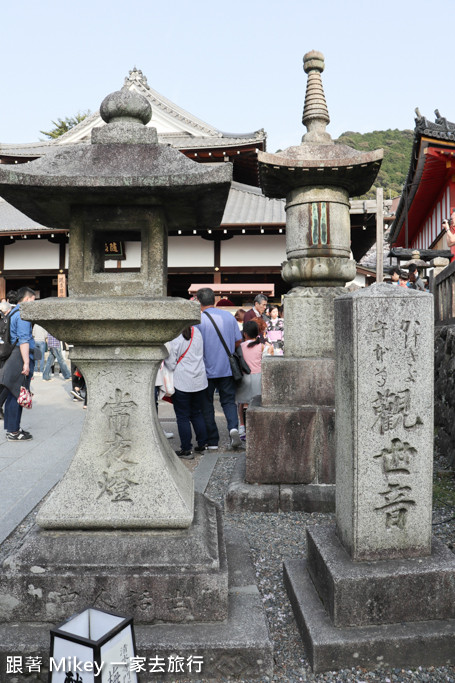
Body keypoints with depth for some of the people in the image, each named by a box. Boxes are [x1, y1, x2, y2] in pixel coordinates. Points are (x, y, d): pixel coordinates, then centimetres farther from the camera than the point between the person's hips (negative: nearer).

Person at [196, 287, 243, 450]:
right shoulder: (229, 316, 2)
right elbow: (238, 341, 7)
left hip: (206, 370, -3)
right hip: (227, 369, 3)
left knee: (206, 405, 9)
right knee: (228, 400, 13)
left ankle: (212, 442, 14)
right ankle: (233, 427, -13)